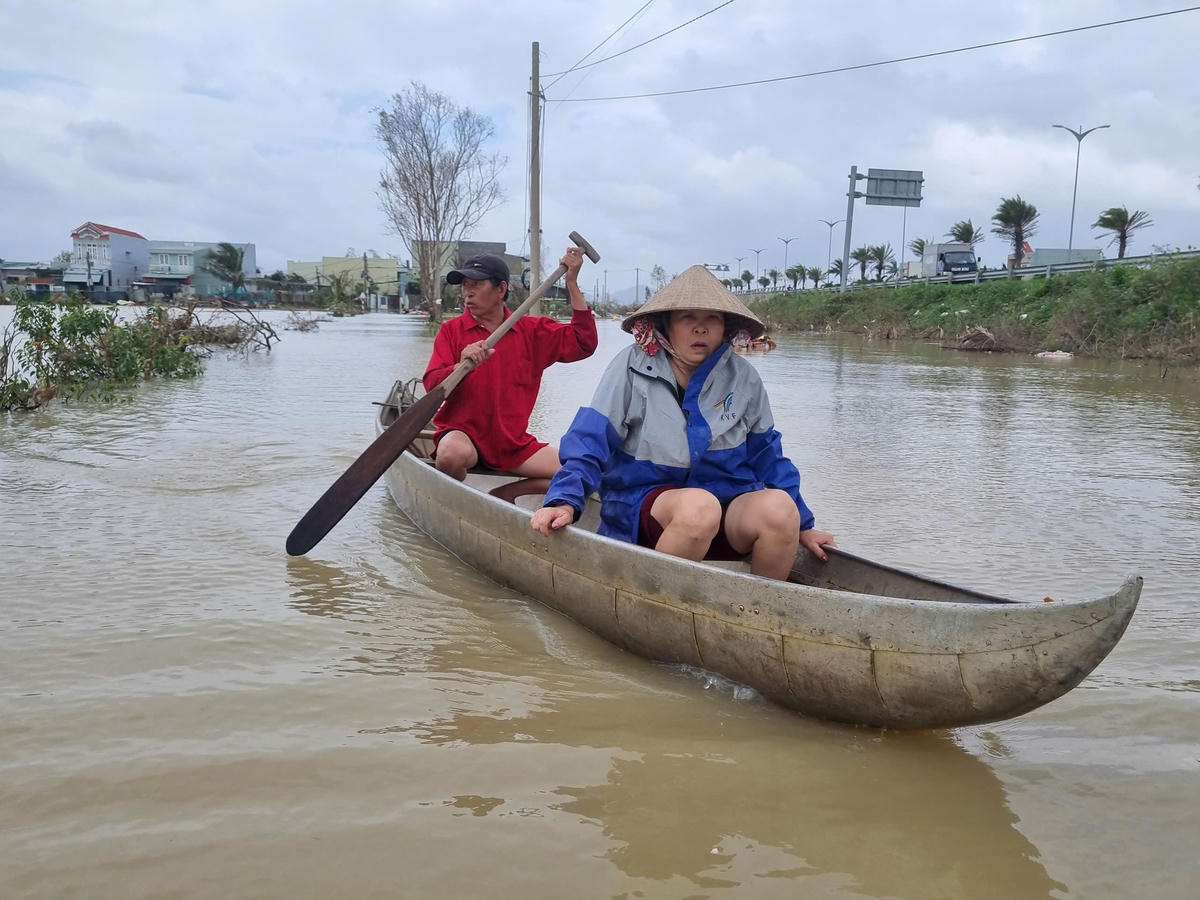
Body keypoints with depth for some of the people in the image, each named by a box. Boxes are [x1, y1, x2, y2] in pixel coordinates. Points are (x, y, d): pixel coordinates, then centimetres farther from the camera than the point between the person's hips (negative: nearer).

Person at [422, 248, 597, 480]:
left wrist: (572, 283, -1)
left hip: (513, 444, 2)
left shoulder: (532, 330, 9)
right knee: (452, 454, -39)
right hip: (463, 432, -2)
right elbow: (432, 385, -7)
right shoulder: (452, 330, 3)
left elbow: (583, 344, 2)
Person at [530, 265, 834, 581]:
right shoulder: (633, 366, -4)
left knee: (779, 507, -29)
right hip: (643, 503, -3)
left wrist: (801, 527, 14)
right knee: (699, 506, -37)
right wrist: (565, 501, -22)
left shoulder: (742, 378, 5)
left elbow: (767, 456, 14)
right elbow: (589, 441, -7)